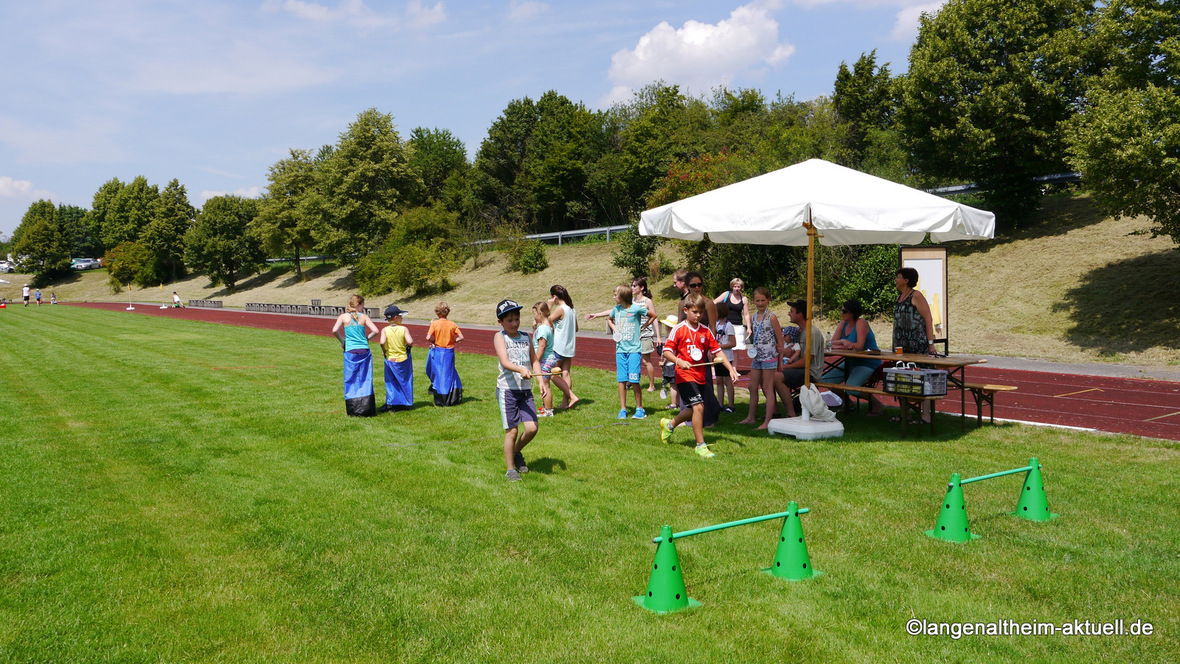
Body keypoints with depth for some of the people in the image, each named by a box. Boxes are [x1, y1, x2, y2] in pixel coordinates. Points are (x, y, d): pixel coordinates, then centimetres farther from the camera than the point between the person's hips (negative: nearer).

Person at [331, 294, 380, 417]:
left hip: (350, 352, 0)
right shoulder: (364, 317, 1)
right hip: (364, 351, 0)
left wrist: (342, 340, 4)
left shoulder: (343, 317, 1)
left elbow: (335, 330, -13)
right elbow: (375, 331, -7)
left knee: (351, 380, 8)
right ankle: (366, 409, 8)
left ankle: (354, 410, 8)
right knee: (365, 380, 7)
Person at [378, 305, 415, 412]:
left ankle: (390, 403, 7)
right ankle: (405, 403, 18)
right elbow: (410, 341, -20)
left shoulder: (385, 330, -8)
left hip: (390, 360, 1)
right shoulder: (404, 329, -10)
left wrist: (384, 350, -5)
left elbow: (382, 342, -22)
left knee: (391, 382, 12)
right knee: (405, 381, 13)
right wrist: (409, 345, 2)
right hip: (404, 359, 0)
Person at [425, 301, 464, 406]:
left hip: (437, 351, -2)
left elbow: (428, 338, -17)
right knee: (449, 374, 12)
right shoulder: (452, 324, -2)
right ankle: (450, 399, 14)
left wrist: (433, 341, 3)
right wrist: (452, 341, 6)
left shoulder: (434, 323, -9)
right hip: (449, 352, 2)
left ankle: (439, 400, 9)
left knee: (437, 375, 7)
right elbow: (461, 337, -5)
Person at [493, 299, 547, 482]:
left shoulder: (525, 336, 10)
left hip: (526, 389, 4)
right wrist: (521, 369, -38)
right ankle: (510, 469, 16)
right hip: (507, 389, -4)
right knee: (512, 431, -1)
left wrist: (542, 382, 6)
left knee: (532, 428, -4)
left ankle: (517, 452, 26)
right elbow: (505, 362, -20)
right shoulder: (500, 337, -5)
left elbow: (534, 361, 17)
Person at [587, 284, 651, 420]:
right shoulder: (616, 309, 8)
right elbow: (610, 318, 30)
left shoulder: (636, 309, -7)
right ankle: (622, 409, 11)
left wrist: (643, 327, -3)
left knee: (634, 380, -6)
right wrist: (614, 328, 12)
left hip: (634, 349, -5)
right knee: (621, 380, 3)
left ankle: (640, 408, 8)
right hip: (620, 349, 5)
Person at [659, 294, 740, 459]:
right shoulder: (679, 330, -8)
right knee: (698, 407, -17)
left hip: (700, 376, 6)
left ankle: (669, 425, 44)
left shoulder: (705, 331, 6)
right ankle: (701, 446, -7)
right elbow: (666, 351, -10)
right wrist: (679, 361, -28)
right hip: (685, 376, -6)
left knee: (693, 410, 17)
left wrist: (731, 369, 0)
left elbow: (717, 352, 9)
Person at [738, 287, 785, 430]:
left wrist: (780, 362, -7)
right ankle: (751, 417, 24)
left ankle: (768, 421, -1)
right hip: (756, 356, 7)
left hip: (769, 357, -7)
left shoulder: (772, 317, -10)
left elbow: (780, 340, -7)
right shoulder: (753, 317, 9)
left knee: (768, 388, -4)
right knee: (753, 387, 12)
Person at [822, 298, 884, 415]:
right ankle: (847, 403, 19)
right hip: (850, 362, 8)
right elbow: (832, 344, -3)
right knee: (826, 380, -1)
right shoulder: (843, 324, 5)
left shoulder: (861, 323, -16)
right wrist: (843, 342, -24)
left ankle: (875, 403, -3)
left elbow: (859, 346, -26)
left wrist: (840, 344, -15)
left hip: (868, 364, -8)